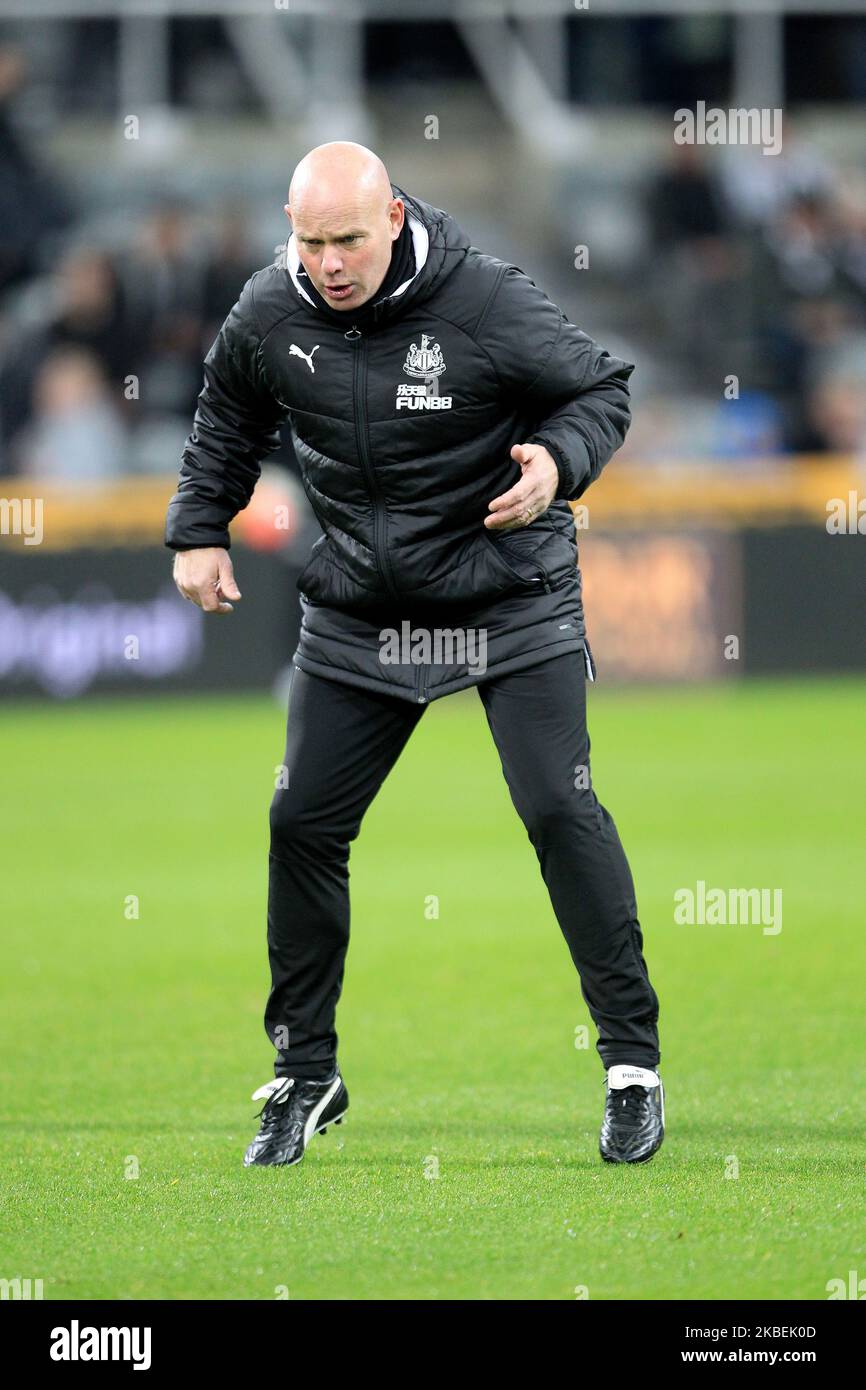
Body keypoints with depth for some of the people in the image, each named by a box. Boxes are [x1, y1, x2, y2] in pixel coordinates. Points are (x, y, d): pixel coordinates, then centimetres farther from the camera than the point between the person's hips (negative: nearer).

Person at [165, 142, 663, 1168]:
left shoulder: (487, 303, -20)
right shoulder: (268, 315, -7)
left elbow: (601, 387, -6)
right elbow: (227, 425, 15)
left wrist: (560, 461, -25)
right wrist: (199, 530, 6)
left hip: (512, 601, -4)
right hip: (357, 614, 4)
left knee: (560, 811, -11)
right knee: (302, 823, 2)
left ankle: (632, 1063, -1)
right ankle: (305, 1075, 17)